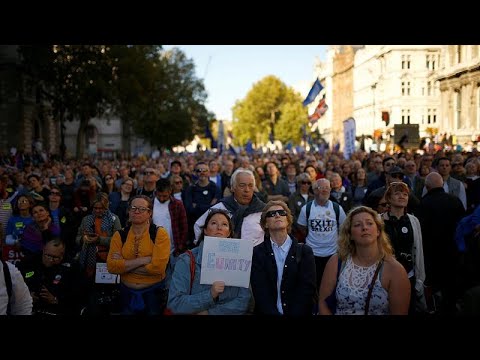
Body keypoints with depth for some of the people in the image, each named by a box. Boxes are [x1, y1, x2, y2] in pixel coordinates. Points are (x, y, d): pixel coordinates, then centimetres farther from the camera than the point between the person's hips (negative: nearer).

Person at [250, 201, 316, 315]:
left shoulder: (305, 251, 6)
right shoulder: (257, 253, 3)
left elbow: (308, 289, -2)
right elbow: (260, 292, -4)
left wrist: (294, 314, -11)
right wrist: (275, 314, -14)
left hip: (298, 313, 1)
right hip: (268, 313, -1)